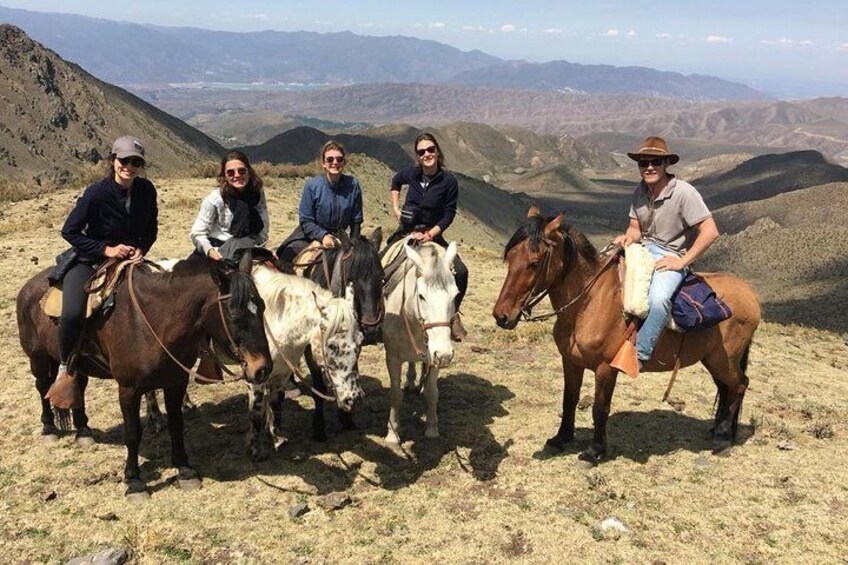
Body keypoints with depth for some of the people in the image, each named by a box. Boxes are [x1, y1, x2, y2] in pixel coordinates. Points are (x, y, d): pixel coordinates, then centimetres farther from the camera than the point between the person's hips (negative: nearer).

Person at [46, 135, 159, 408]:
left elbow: (151, 230, 9)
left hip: (130, 258, 5)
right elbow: (69, 231, -13)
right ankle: (65, 370, -6)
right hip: (89, 261, -5)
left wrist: (141, 249, -11)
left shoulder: (147, 190, -5)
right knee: (72, 314, -29)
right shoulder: (97, 192, -19)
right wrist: (106, 249, -19)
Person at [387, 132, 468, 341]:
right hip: (405, 231, 2)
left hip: (432, 234, -2)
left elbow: (449, 214, -8)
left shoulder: (448, 181, -10)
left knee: (460, 272, -18)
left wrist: (431, 234, -19)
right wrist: (395, 207, 11)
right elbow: (395, 181, 21)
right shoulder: (412, 173, -2)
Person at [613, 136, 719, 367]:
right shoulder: (640, 192, 3)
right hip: (643, 250, 7)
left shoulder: (684, 192, -17)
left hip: (671, 256, -7)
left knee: (658, 298, -34)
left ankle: (639, 354, -22)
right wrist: (628, 237, -12)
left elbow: (710, 231, -20)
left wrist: (682, 262, -18)